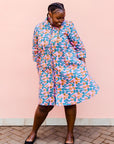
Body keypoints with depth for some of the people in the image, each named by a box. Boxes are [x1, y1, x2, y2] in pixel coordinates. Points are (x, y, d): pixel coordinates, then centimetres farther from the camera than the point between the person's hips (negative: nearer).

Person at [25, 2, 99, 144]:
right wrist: (40, 70, 11)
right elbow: (36, 52, 12)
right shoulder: (39, 28, 5)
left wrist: (82, 65, -1)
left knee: (70, 101, 5)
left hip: (69, 70, 0)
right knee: (45, 104, 1)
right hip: (48, 72, 1)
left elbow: (79, 46, 1)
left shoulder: (68, 26, -1)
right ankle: (33, 132, 25)